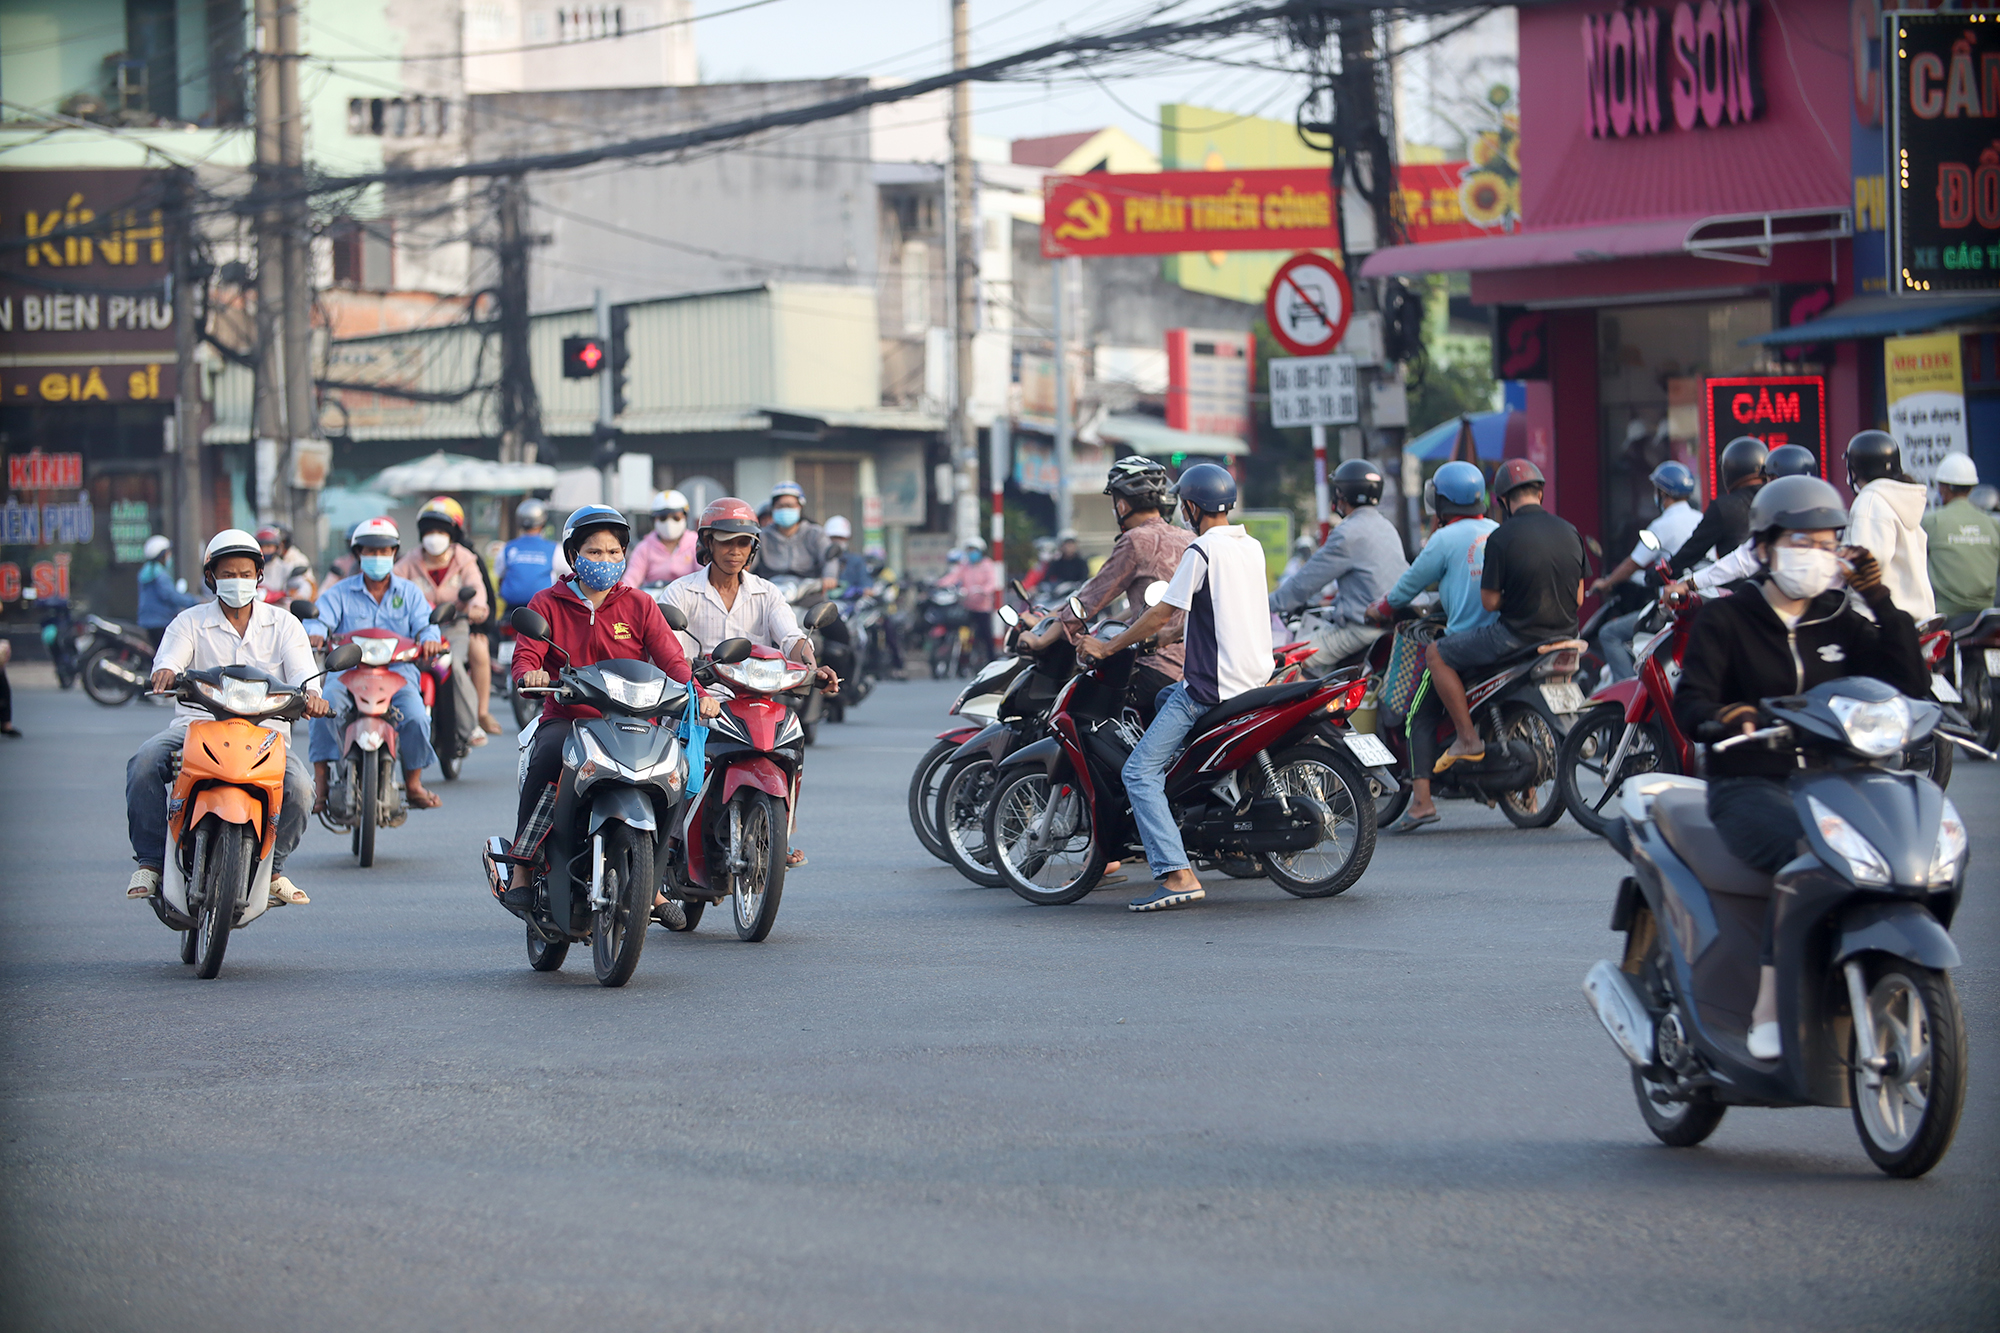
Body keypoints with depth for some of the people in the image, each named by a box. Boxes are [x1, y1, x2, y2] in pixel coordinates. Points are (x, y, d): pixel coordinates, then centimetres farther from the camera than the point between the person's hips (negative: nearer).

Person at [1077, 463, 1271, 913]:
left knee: (1141, 772, -10)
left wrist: (1106, 647, 1)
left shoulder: (1202, 551, -13)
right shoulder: (1252, 547, 12)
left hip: (1210, 685, -9)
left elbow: (1162, 615, -12)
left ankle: (1178, 875, -24)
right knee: (1163, 700, 35)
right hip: (1257, 676, 9)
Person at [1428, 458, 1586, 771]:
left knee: (1436, 655, 8)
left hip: (1516, 636, -6)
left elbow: (1490, 601, -11)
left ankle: (1468, 739, 0)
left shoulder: (1502, 537, -13)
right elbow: (1578, 598, 9)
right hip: (1564, 635, 6)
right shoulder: (1570, 533, 4)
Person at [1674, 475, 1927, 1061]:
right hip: (1749, 788, -4)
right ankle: (1768, 1008, -35)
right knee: (1809, 850, -37)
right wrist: (1723, 718, -31)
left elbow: (1911, 688, 5)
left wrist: (1883, 602, 0)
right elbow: (1689, 705, -7)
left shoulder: (1842, 623, 16)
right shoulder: (1725, 619, 5)